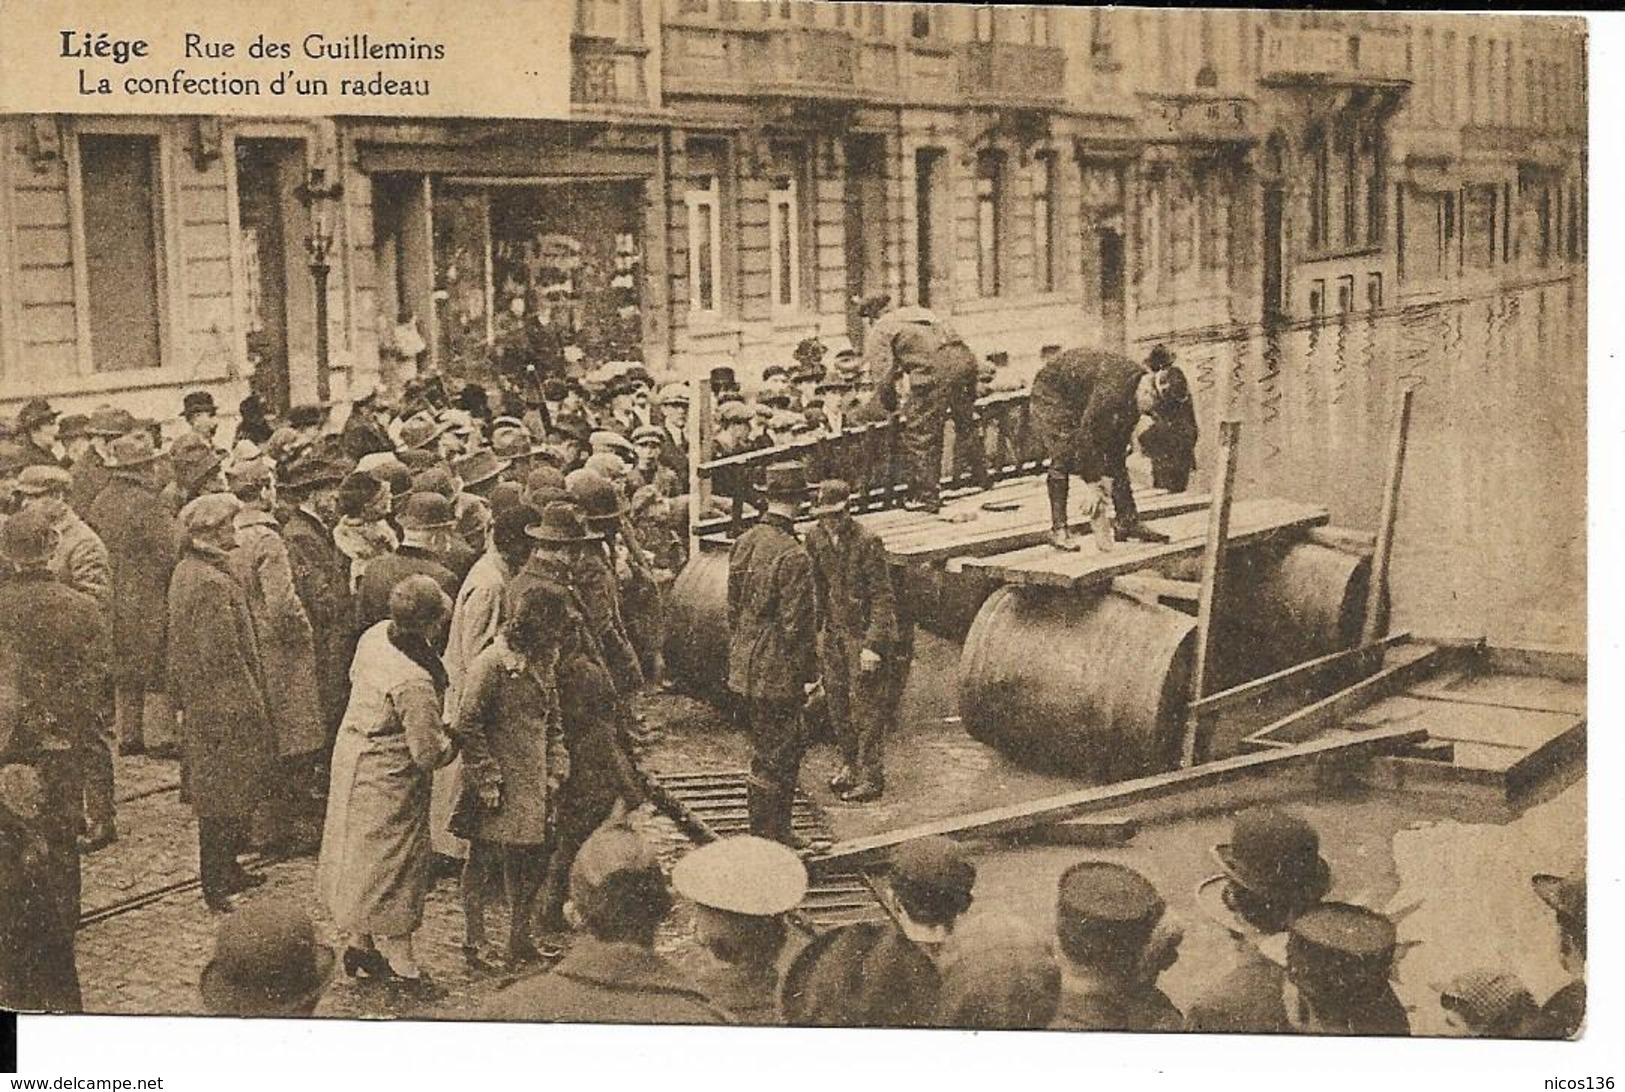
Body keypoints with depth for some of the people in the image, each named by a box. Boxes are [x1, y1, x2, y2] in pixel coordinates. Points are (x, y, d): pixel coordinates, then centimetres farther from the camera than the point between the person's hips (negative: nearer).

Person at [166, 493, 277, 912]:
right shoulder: (212, 584, -24)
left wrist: (181, 698, 22)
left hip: (199, 704, 10)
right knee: (224, 798, 1)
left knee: (221, 795, 20)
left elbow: (179, 648, 16)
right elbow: (224, 657, -23)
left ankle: (226, 870, 31)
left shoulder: (186, 571, 8)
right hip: (226, 707, -10)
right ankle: (217, 885, 9)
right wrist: (255, 703, -15)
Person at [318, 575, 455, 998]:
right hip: (388, 778, -9)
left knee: (360, 856, 20)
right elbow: (428, 754, -25)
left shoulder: (375, 635, -8)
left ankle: (358, 944, 36)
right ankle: (401, 965, 20)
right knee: (391, 866, 6)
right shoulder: (415, 682, -33)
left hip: (354, 752, 9)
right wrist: (454, 740, -5)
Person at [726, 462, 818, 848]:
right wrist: (809, 675, -10)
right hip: (777, 675, -8)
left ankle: (779, 829, 31)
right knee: (771, 759, 4)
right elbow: (798, 625, -19)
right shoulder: (793, 556, -21)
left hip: (746, 668, 8)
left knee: (791, 748, 21)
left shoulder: (743, 544, 3)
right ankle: (764, 840, 13)